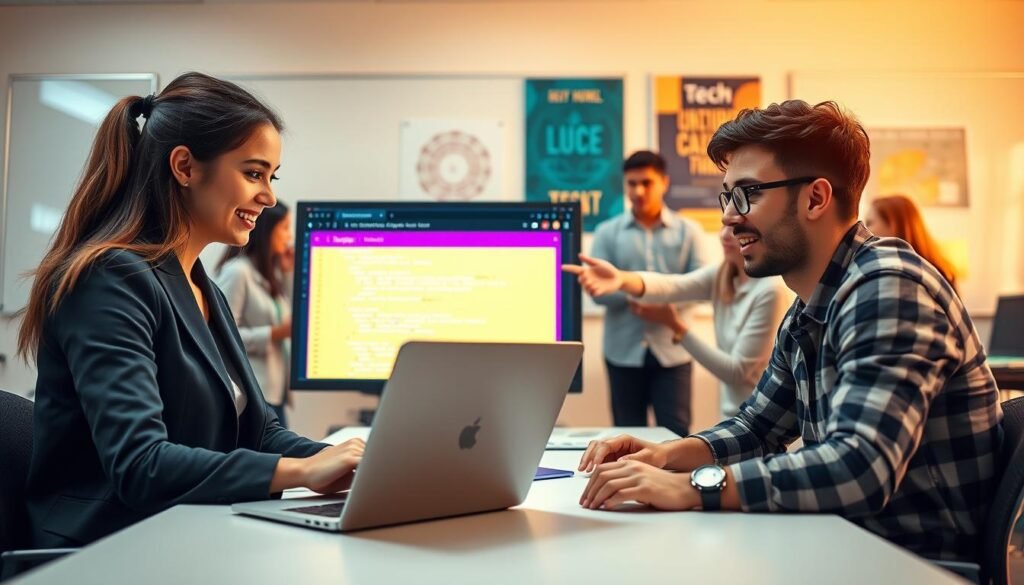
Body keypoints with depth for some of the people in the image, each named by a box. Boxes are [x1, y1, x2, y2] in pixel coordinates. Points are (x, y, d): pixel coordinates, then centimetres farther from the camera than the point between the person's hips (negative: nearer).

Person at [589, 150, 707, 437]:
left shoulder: (687, 231, 7)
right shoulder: (607, 232, 6)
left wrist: (668, 306, -19)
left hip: (672, 352, 0)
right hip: (624, 352, 1)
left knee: (676, 433, 0)